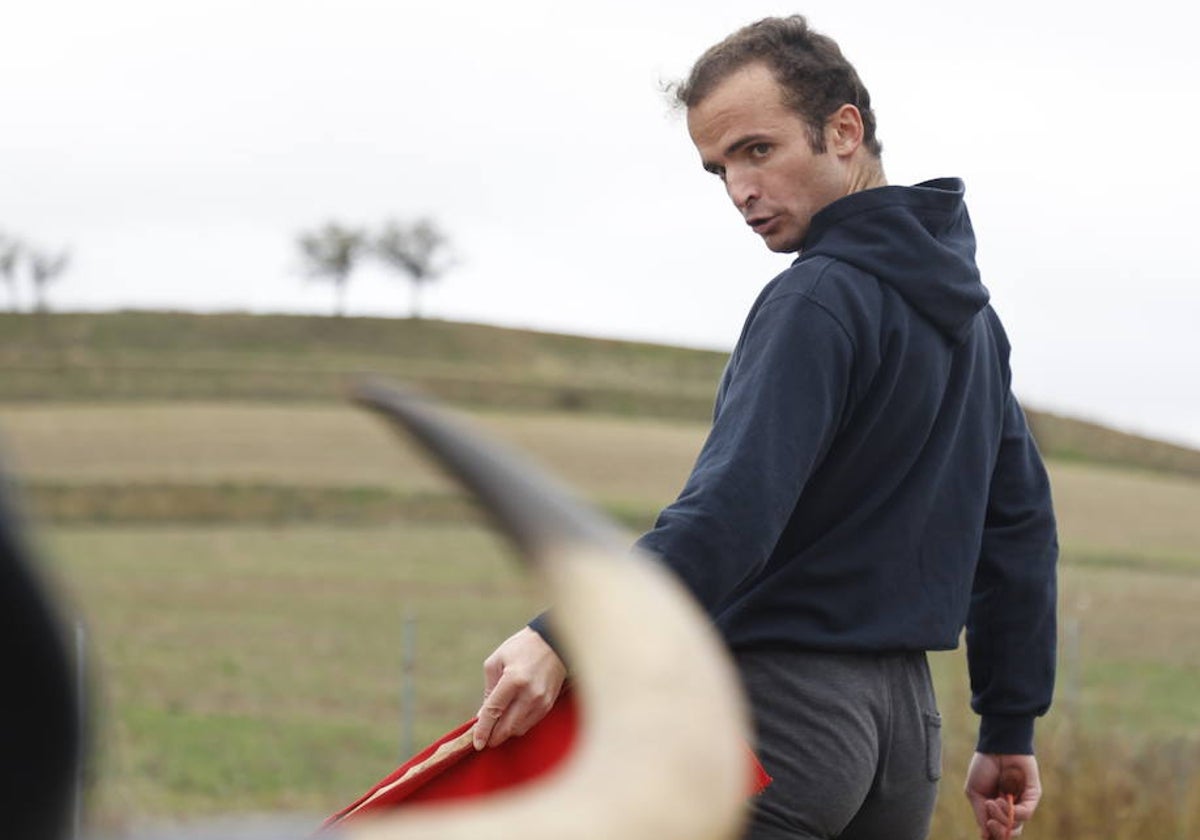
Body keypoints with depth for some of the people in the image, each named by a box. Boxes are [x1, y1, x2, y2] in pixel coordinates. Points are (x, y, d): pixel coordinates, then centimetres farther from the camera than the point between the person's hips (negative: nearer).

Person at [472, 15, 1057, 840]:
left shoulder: (818, 300, -14)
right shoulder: (968, 306, 15)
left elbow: (735, 509, -27)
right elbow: (1019, 522, 19)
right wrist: (1010, 729, 23)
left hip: (787, 694, -9)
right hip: (908, 711, 9)